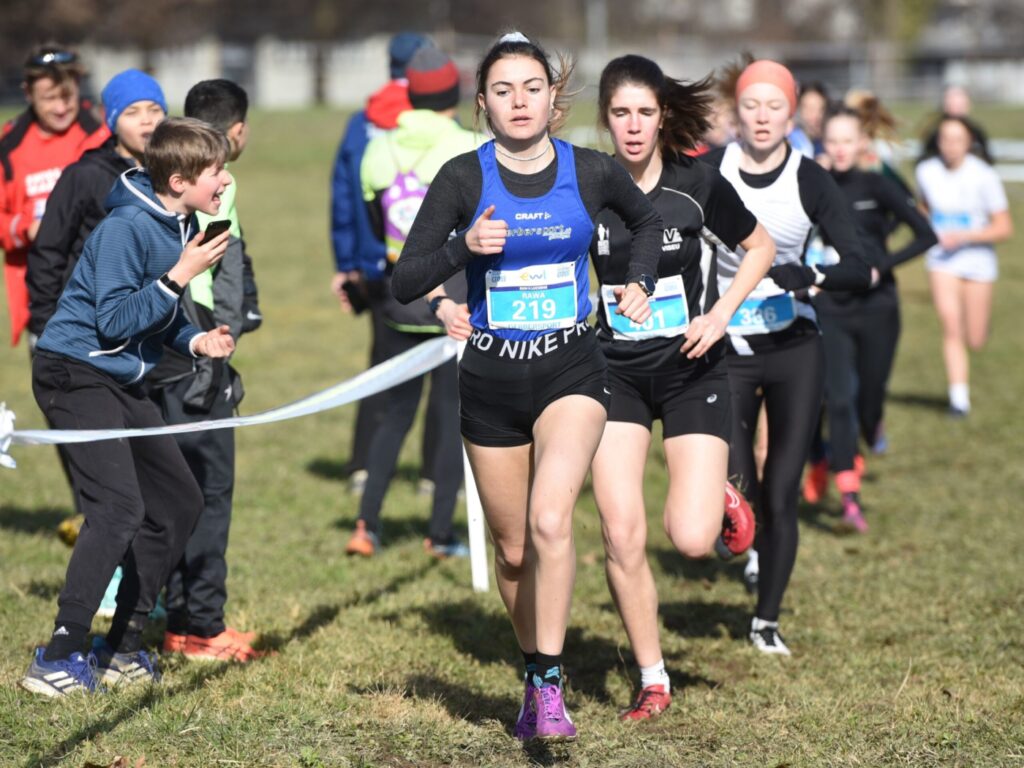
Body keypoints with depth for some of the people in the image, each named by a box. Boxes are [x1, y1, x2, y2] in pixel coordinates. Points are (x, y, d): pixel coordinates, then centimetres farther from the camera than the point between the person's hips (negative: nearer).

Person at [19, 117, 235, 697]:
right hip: (76, 374, -10)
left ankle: (123, 648, 18)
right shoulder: (126, 228, -21)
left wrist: (196, 340, -2)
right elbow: (115, 321, -24)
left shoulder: (182, 226, 6)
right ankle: (58, 659, -16)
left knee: (179, 502, 10)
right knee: (119, 508, -20)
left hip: (123, 383, 10)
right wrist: (180, 275, -24)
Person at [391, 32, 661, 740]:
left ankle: (550, 688, -15)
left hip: (571, 370, -1)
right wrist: (464, 247, -24)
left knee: (550, 521, -23)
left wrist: (639, 284, 8)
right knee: (513, 549, 10)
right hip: (491, 380, 1)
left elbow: (648, 221, 22)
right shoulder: (464, 178, -5)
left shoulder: (592, 172, -2)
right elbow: (404, 282, -9)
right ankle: (534, 674, 32)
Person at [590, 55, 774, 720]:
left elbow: (761, 247, 5)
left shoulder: (697, 183, -10)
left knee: (692, 540, -12)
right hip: (615, 373, 1)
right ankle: (653, 682, 11)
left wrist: (720, 315, -8)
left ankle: (721, 495, 26)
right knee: (622, 536, -7)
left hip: (692, 369, -1)